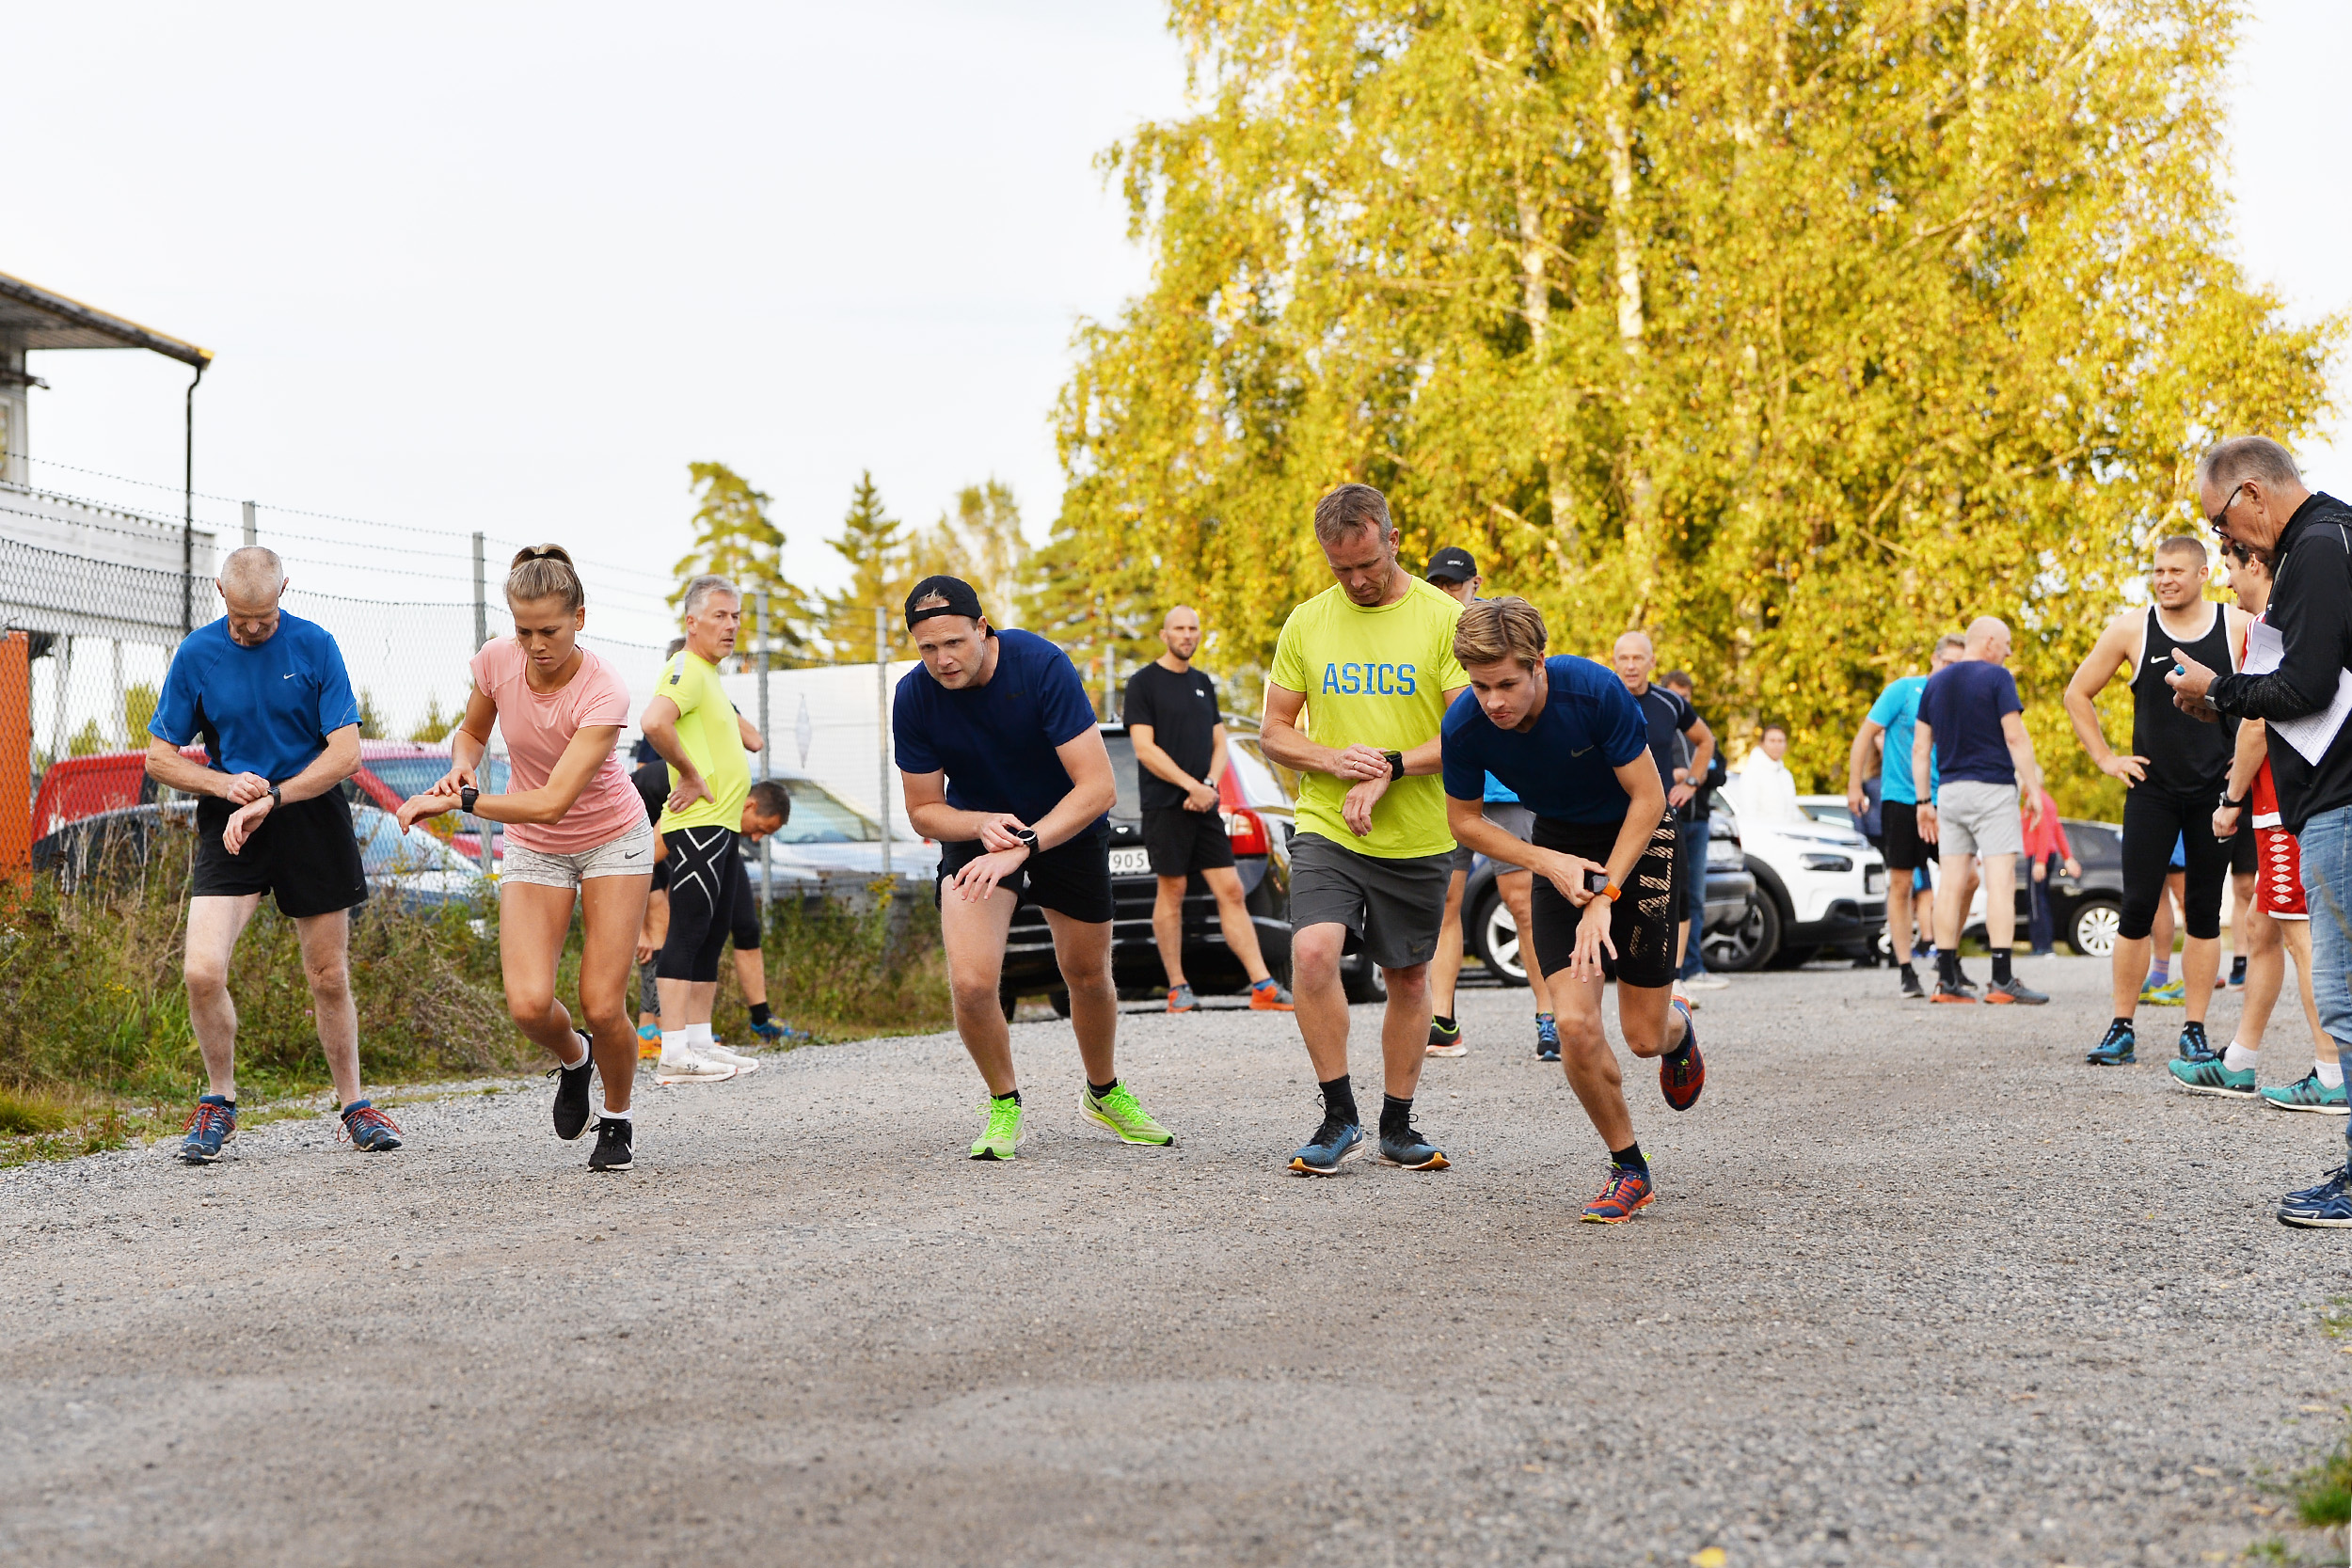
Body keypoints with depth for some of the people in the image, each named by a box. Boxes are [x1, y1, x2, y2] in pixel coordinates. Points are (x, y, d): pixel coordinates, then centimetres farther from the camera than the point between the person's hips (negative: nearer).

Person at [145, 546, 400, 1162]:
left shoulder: (315, 646, -4)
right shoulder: (195, 654, -1)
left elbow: (345, 753, -7)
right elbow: (160, 756, 4)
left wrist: (270, 798, -16)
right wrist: (225, 784, -14)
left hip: (312, 817, 0)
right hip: (230, 825, 0)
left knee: (329, 978, 5)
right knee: (202, 971, -16)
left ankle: (354, 1107, 23)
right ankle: (219, 1101, 6)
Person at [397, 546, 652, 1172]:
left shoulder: (604, 692, -29)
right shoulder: (496, 661, -16)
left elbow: (553, 802, -35)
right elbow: (472, 730, 6)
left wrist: (453, 801, -35)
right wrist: (463, 765, -16)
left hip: (611, 842, -3)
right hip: (533, 851, 3)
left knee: (602, 1007, -11)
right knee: (529, 1004, -16)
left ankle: (618, 1119, 18)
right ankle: (573, 1059, 19)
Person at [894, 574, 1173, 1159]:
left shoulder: (1042, 665, -30)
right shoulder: (914, 696, -21)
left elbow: (1097, 786, -32)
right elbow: (923, 810, -9)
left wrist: (1023, 847, -42)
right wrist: (984, 825, -30)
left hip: (1069, 830, -1)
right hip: (976, 827, 1)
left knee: (1089, 978, 10)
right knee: (971, 984, -19)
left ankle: (1105, 1093, 40)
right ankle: (1004, 1105, 8)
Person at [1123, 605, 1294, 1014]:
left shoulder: (1203, 683, 17)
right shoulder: (1143, 683, -3)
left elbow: (1218, 743, 17)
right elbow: (1145, 749, -10)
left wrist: (1210, 785, -3)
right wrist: (1191, 786, -15)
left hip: (1205, 807, 5)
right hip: (1164, 806, -5)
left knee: (1230, 890, -1)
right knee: (1172, 891, -3)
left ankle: (1263, 987, -5)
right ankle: (1177, 988, 5)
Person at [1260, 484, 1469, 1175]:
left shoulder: (1444, 618, -4)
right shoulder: (1307, 623, 4)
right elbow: (1274, 732, 9)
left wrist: (1390, 769, -19)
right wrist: (1333, 760, -11)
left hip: (1418, 838, 0)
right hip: (1325, 827, 1)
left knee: (1408, 977, 10)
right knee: (1312, 951, -20)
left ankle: (1397, 1126, 26)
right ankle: (1339, 1117, -8)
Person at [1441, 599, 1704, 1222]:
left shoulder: (1594, 692, -30)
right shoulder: (1465, 726, -22)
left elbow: (1648, 798, -20)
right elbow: (1466, 820, -4)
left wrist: (1604, 896, -24)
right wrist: (1550, 862, -18)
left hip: (1637, 838, -2)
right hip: (1560, 848, 2)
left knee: (1644, 1036, -2)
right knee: (1576, 1024, -15)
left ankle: (1678, 1030, 38)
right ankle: (1628, 1168, 6)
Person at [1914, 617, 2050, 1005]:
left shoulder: (1936, 682, 12)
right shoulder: (1995, 677, -6)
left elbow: (1920, 747, 11)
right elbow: (2015, 736, -11)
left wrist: (1923, 801, 14)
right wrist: (2033, 788, -7)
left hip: (1949, 790, 6)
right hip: (1992, 787, -6)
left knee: (1952, 882, 5)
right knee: (2001, 881, -7)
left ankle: (1947, 980, 4)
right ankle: (2002, 980, -14)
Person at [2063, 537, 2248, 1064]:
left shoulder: (2238, 628, 0)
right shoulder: (2132, 630, 1)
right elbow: (2078, 693, 10)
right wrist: (2105, 758, 5)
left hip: (2215, 793, 0)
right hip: (2151, 789, 0)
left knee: (2204, 913, 4)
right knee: (2138, 908, -5)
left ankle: (2195, 1030, 10)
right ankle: (2121, 1029, 3)